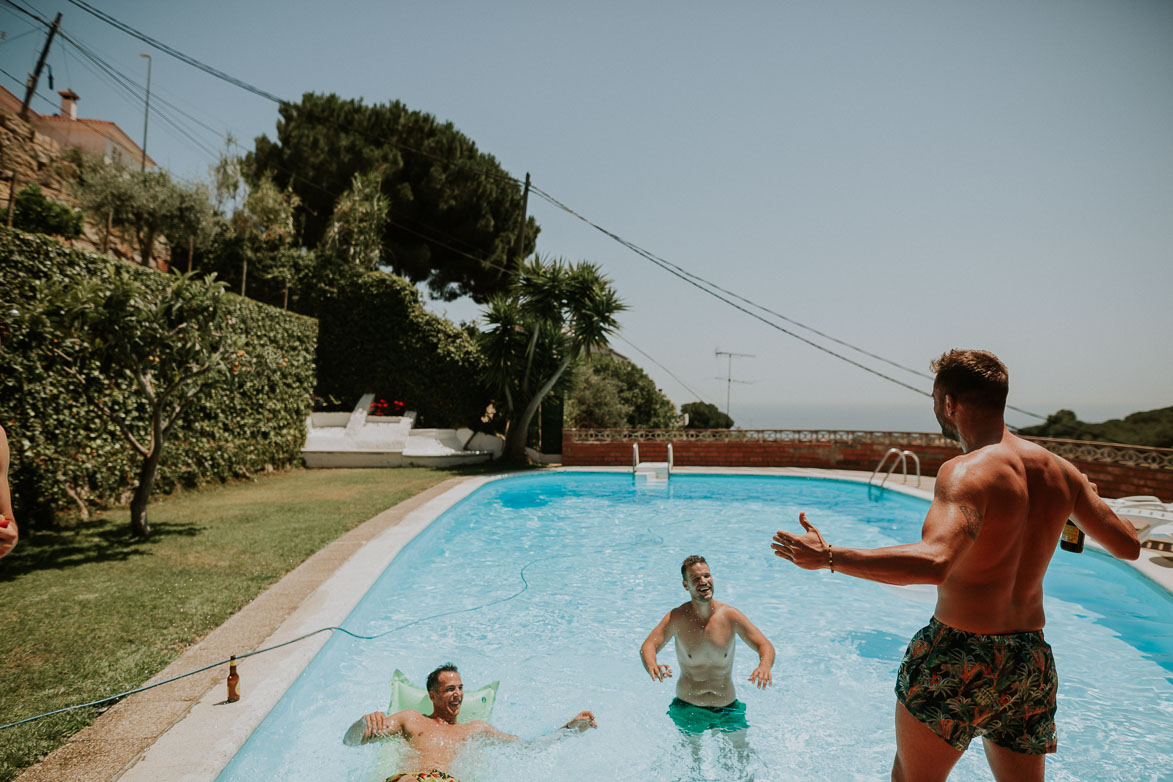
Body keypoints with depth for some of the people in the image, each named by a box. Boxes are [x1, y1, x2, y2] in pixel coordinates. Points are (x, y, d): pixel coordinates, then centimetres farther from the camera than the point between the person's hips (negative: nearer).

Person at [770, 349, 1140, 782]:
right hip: (1032, 661, 7)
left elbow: (934, 563, -37)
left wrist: (829, 557, -34)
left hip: (958, 658, -7)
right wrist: (1086, 496, 31)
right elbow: (1128, 545, 13)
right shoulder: (1060, 470, 2)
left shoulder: (967, 472, -21)